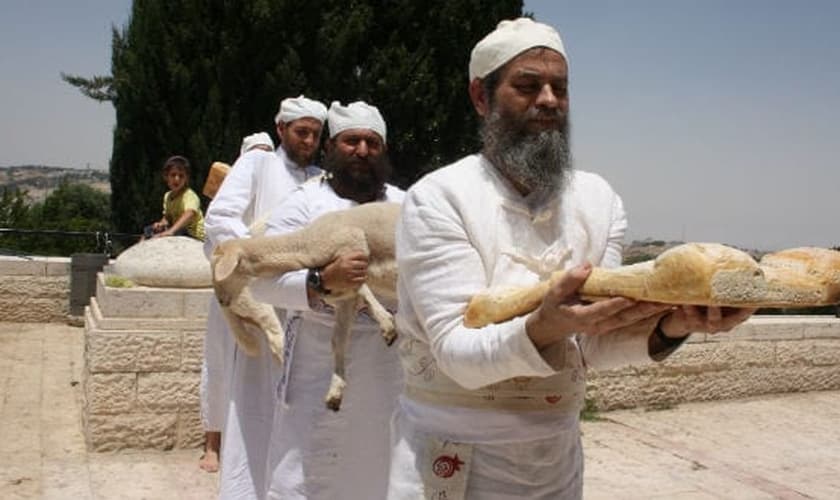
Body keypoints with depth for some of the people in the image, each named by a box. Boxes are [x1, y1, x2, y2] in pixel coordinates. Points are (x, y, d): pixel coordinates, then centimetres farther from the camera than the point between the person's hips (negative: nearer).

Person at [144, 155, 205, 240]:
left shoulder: (189, 195, -19)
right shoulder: (167, 196, 7)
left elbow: (189, 214, -38)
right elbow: (167, 217, 17)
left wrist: (171, 230, -50)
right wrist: (162, 223, -9)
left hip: (194, 235, -9)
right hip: (177, 231, 9)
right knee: (148, 230, 10)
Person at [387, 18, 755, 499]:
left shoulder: (600, 200, -1)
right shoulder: (438, 198, -15)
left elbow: (593, 343, -7)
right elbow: (459, 353, -20)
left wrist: (665, 327, -26)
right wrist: (542, 330, -38)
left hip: (559, 452, 5)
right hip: (453, 455, -4)